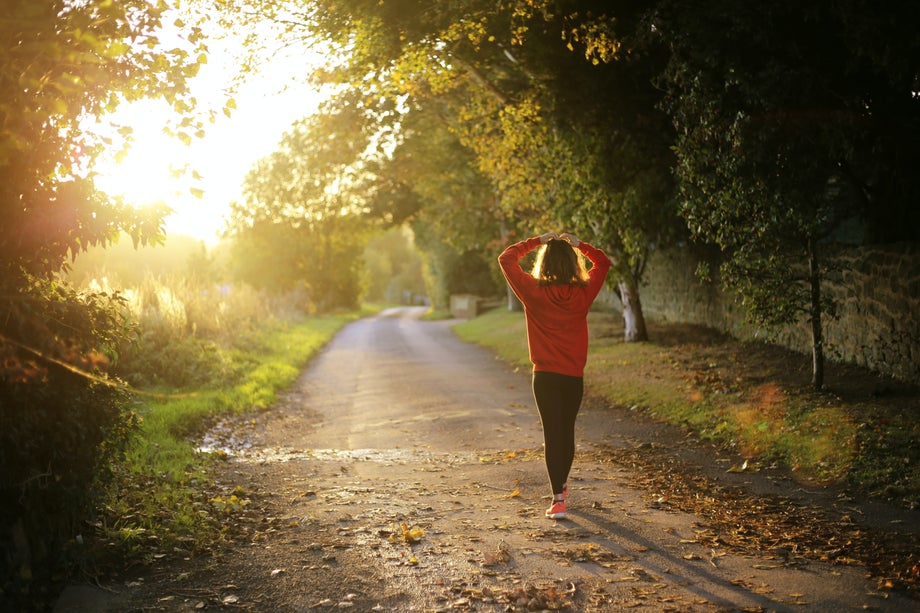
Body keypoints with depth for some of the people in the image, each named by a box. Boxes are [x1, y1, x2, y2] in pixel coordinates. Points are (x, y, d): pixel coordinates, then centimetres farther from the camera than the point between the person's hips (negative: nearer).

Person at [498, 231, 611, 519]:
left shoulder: (534, 292, -10)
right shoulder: (583, 293, -3)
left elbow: (506, 259, 0)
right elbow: (603, 262, 14)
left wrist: (537, 241, 3)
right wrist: (578, 244, 10)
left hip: (545, 376, -3)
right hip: (574, 376, 3)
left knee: (552, 434, -1)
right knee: (567, 431, 18)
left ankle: (558, 499, -8)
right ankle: (562, 485, 37)